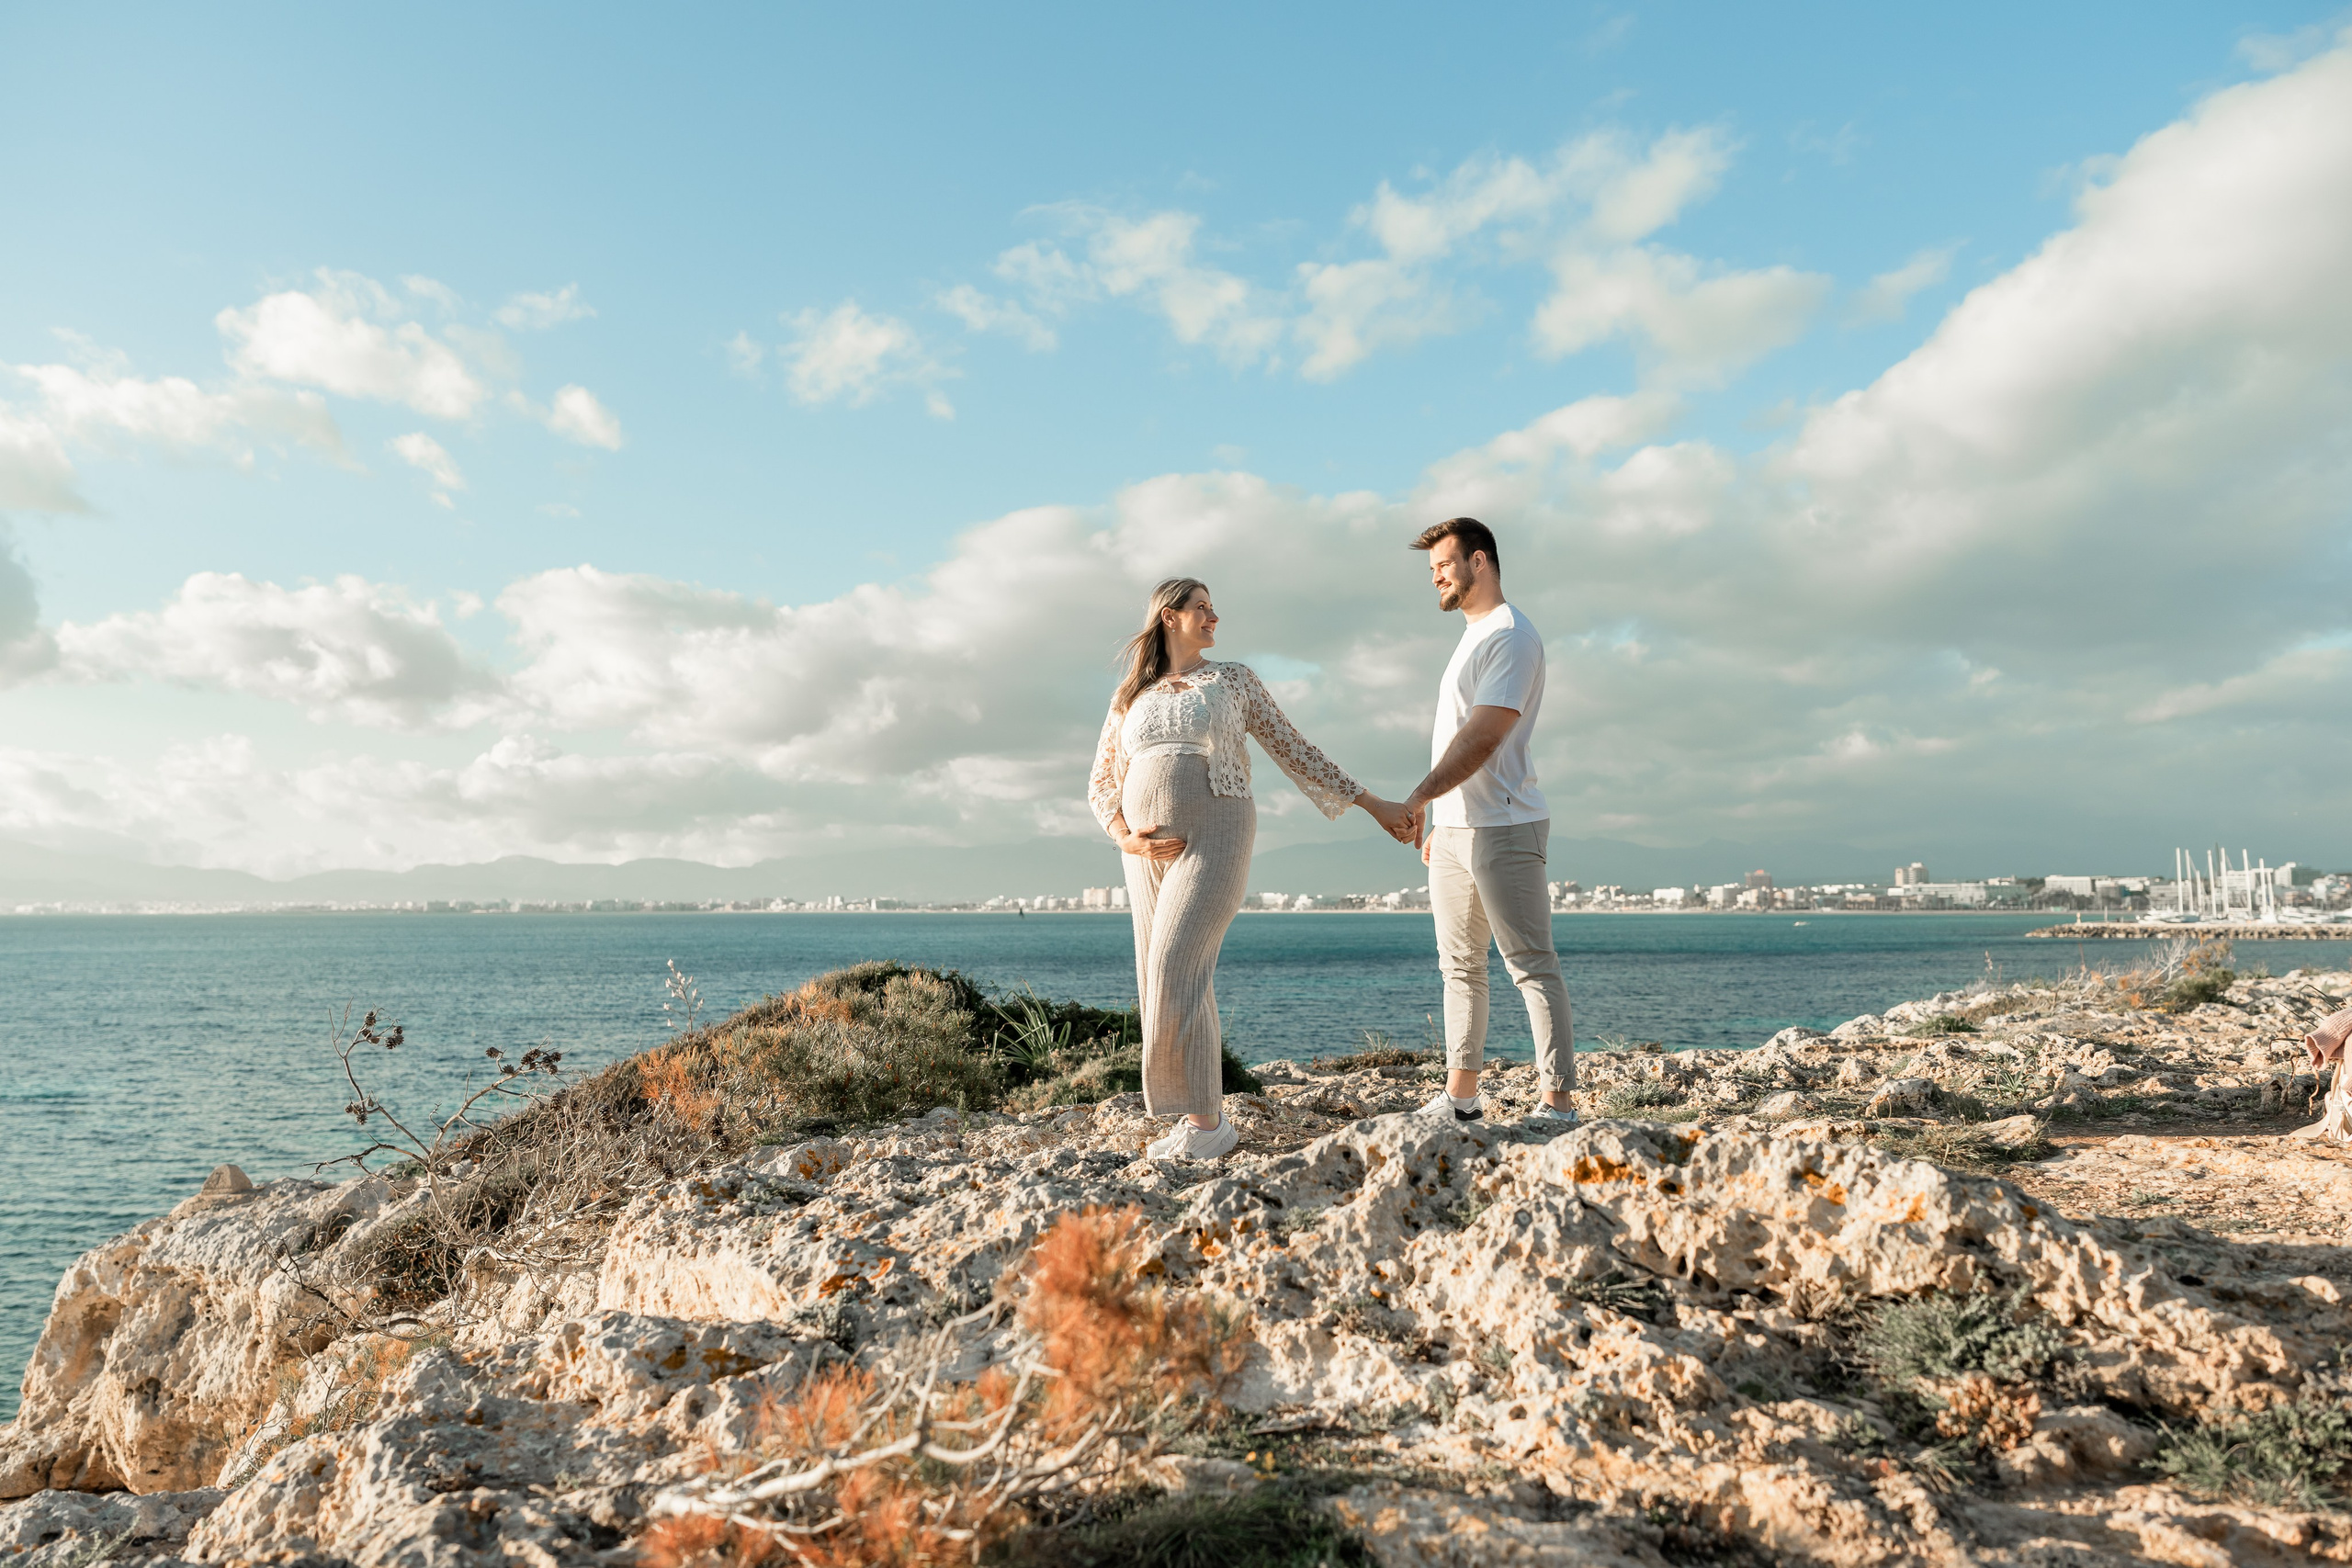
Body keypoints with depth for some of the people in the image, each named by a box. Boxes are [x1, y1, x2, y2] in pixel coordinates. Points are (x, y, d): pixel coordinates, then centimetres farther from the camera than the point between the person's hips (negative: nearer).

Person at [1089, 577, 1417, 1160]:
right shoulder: (1130, 697, 16)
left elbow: (1294, 750, 11)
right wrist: (1127, 839, -3)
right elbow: (1102, 784, 16)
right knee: (1164, 981, 1)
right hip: (1150, 851, 4)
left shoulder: (1235, 681, 10)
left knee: (1176, 969, -17)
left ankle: (1205, 1120, -9)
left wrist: (1371, 803, 9)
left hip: (1215, 838, -4)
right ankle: (1207, 1119, 11)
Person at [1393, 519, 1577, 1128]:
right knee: (1460, 966, 12)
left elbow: (1481, 739, -20)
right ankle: (1460, 1094, 19)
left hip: (1501, 828, -10)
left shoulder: (1511, 636, -10)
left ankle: (1557, 1101, -4)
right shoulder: (1472, 635, 21)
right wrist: (1435, 817, 19)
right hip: (1452, 827, 10)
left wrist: (1418, 797, -25)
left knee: (1532, 966, -7)